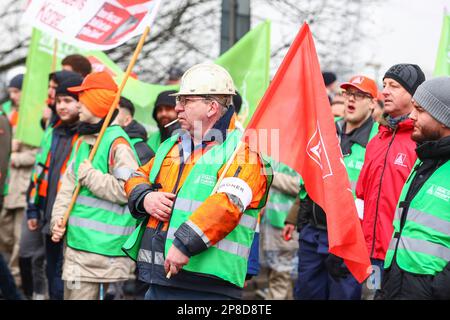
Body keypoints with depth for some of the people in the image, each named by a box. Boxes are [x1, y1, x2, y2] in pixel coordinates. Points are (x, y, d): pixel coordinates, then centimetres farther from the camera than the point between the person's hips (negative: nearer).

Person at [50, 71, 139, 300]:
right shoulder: (82, 141, 15)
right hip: (76, 242, 9)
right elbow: (68, 185, 15)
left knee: (83, 293, -10)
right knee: (70, 292, 15)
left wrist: (88, 174, -15)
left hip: (101, 245, -9)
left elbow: (126, 191, -20)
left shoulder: (117, 142, -13)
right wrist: (58, 218, 1)